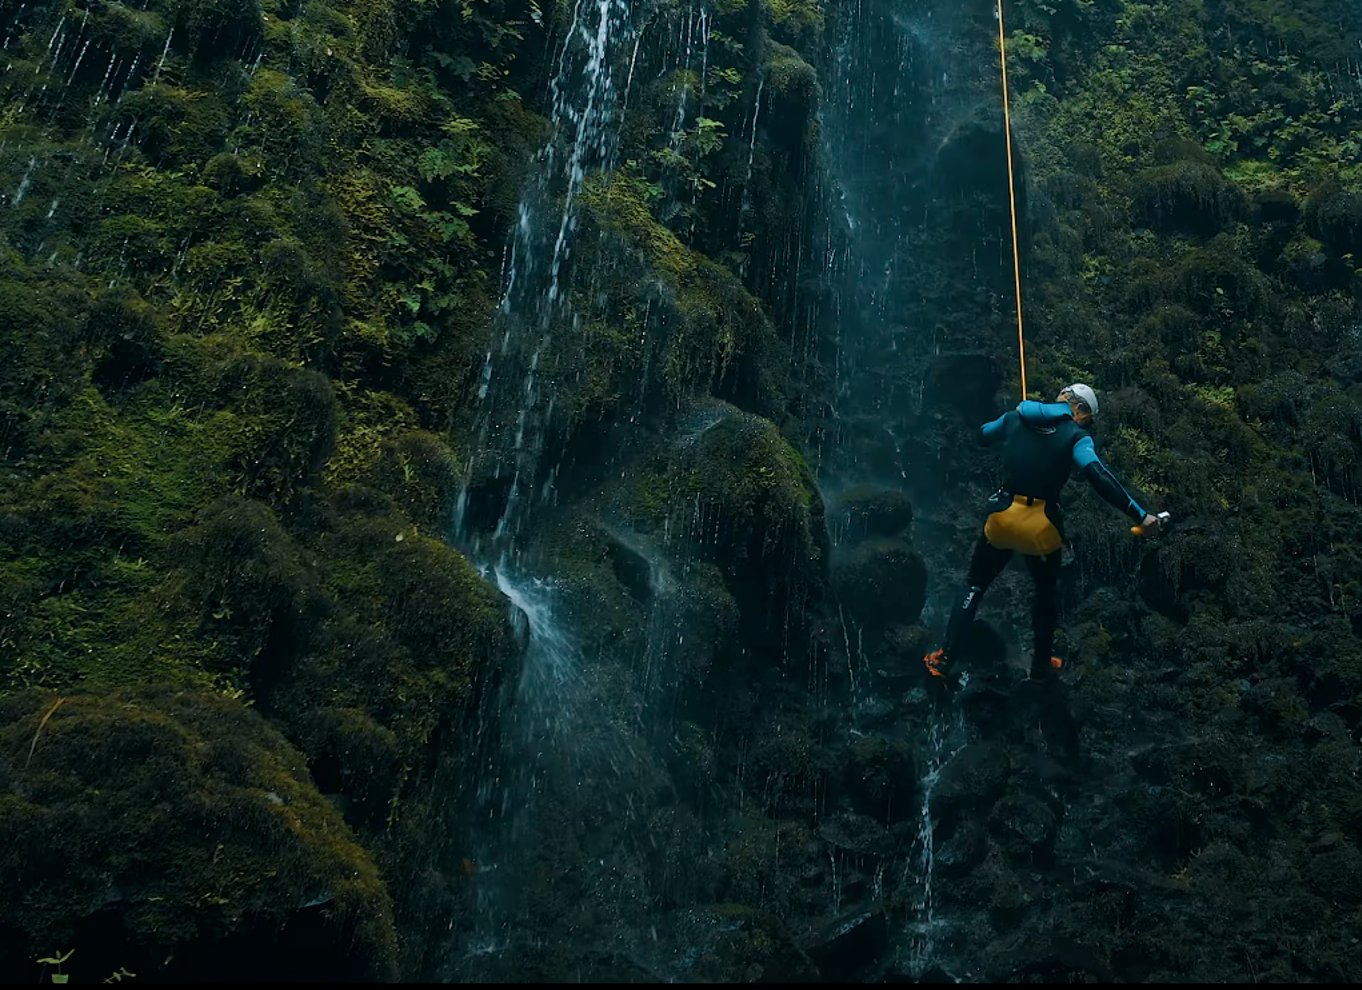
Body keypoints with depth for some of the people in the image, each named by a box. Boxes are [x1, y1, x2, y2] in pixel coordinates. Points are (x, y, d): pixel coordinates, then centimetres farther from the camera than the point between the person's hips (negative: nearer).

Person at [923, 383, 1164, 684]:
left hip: (1002, 516, 2)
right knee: (1047, 593, 24)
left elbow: (983, 435, 27)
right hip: (1042, 525, -2)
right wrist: (1140, 515, -23)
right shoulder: (1075, 436, -5)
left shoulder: (1015, 418, 8)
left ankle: (945, 659, 12)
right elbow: (1099, 476, -21)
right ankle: (1041, 665, 34)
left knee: (975, 586, 18)